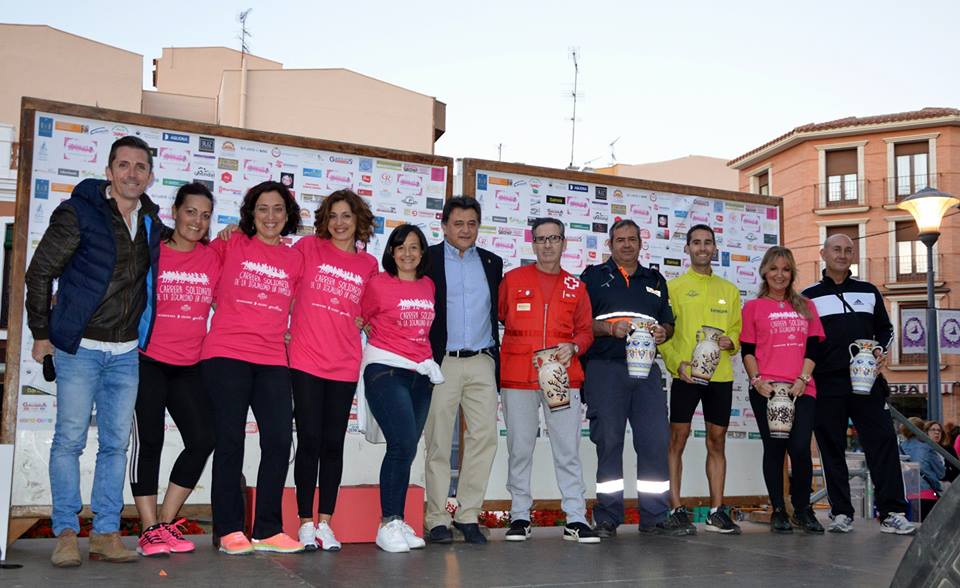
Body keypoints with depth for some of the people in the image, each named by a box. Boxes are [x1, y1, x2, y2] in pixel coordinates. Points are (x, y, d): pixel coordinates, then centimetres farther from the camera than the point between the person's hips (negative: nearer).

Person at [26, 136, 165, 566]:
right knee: (70, 439, -3)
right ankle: (66, 533, 7)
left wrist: (142, 336, 12)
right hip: (79, 347, -5)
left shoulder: (152, 224, 8)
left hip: (125, 352, 5)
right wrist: (42, 332, -4)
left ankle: (106, 534, 13)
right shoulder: (79, 212, -7)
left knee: (116, 444, 6)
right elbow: (40, 272, -4)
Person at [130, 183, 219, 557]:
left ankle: (167, 522, 13)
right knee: (149, 442, -1)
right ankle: (149, 530, 6)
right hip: (148, 362, -4)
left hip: (189, 367, 4)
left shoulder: (212, 259, 6)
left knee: (203, 439, -1)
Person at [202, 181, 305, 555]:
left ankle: (268, 530, 9)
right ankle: (229, 530, 8)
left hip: (273, 360, 3)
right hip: (226, 355, -3)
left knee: (279, 440, -2)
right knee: (230, 440, 0)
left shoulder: (295, 259, 11)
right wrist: (233, 316, 7)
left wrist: (286, 331, 6)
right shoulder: (231, 245, 3)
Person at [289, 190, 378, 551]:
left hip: (344, 366, 2)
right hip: (306, 361, -2)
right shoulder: (308, 248, 2)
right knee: (310, 441, 0)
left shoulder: (368, 265, 9)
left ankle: (325, 523, 15)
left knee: (333, 443, 7)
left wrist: (360, 322, 6)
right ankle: (306, 523, 10)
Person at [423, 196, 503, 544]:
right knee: (438, 443, 1)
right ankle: (437, 519, 9)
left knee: (485, 437, -1)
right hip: (441, 362, -3)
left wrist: (495, 354, 10)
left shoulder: (492, 263, 14)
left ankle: (468, 515, 9)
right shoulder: (427, 259, 2)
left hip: (482, 363, 4)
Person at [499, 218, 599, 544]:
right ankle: (520, 517, 14)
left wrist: (573, 346, -7)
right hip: (517, 378, -1)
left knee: (568, 450, 1)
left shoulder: (575, 287, 12)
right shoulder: (512, 279, 8)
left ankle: (575, 520, 6)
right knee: (519, 450, 4)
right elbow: (495, 318, 10)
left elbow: (585, 330, 14)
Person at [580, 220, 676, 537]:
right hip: (605, 368, -3)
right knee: (608, 442, -2)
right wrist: (610, 328, -14)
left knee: (656, 441, -2)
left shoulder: (656, 281, 22)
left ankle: (654, 517, 8)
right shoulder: (594, 276, 10)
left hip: (646, 369, 3)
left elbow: (669, 323, 23)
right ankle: (607, 518, 5)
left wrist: (663, 332, 0)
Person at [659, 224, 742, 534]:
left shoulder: (729, 290, 15)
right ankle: (676, 510, 4)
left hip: (720, 375, 3)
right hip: (685, 374, -3)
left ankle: (717, 511, 15)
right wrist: (677, 363, -15)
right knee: (677, 439, -3)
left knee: (717, 441, 7)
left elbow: (737, 329, 16)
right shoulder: (673, 287, 4)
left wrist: (730, 341, -7)